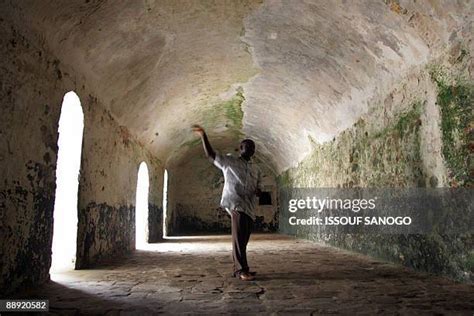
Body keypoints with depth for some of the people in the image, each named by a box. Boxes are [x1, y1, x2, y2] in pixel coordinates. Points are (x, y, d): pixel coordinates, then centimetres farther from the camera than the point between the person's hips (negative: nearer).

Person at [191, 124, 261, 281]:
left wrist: (258, 191, -2)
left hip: (250, 206, 6)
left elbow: (257, 188, 24)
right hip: (235, 202, -5)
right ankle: (242, 270, -14)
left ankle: (238, 269, 19)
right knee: (239, 236, -17)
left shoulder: (256, 169, 21)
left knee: (243, 238, 8)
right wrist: (203, 136, -9)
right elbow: (210, 154, 2)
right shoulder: (229, 162, 8)